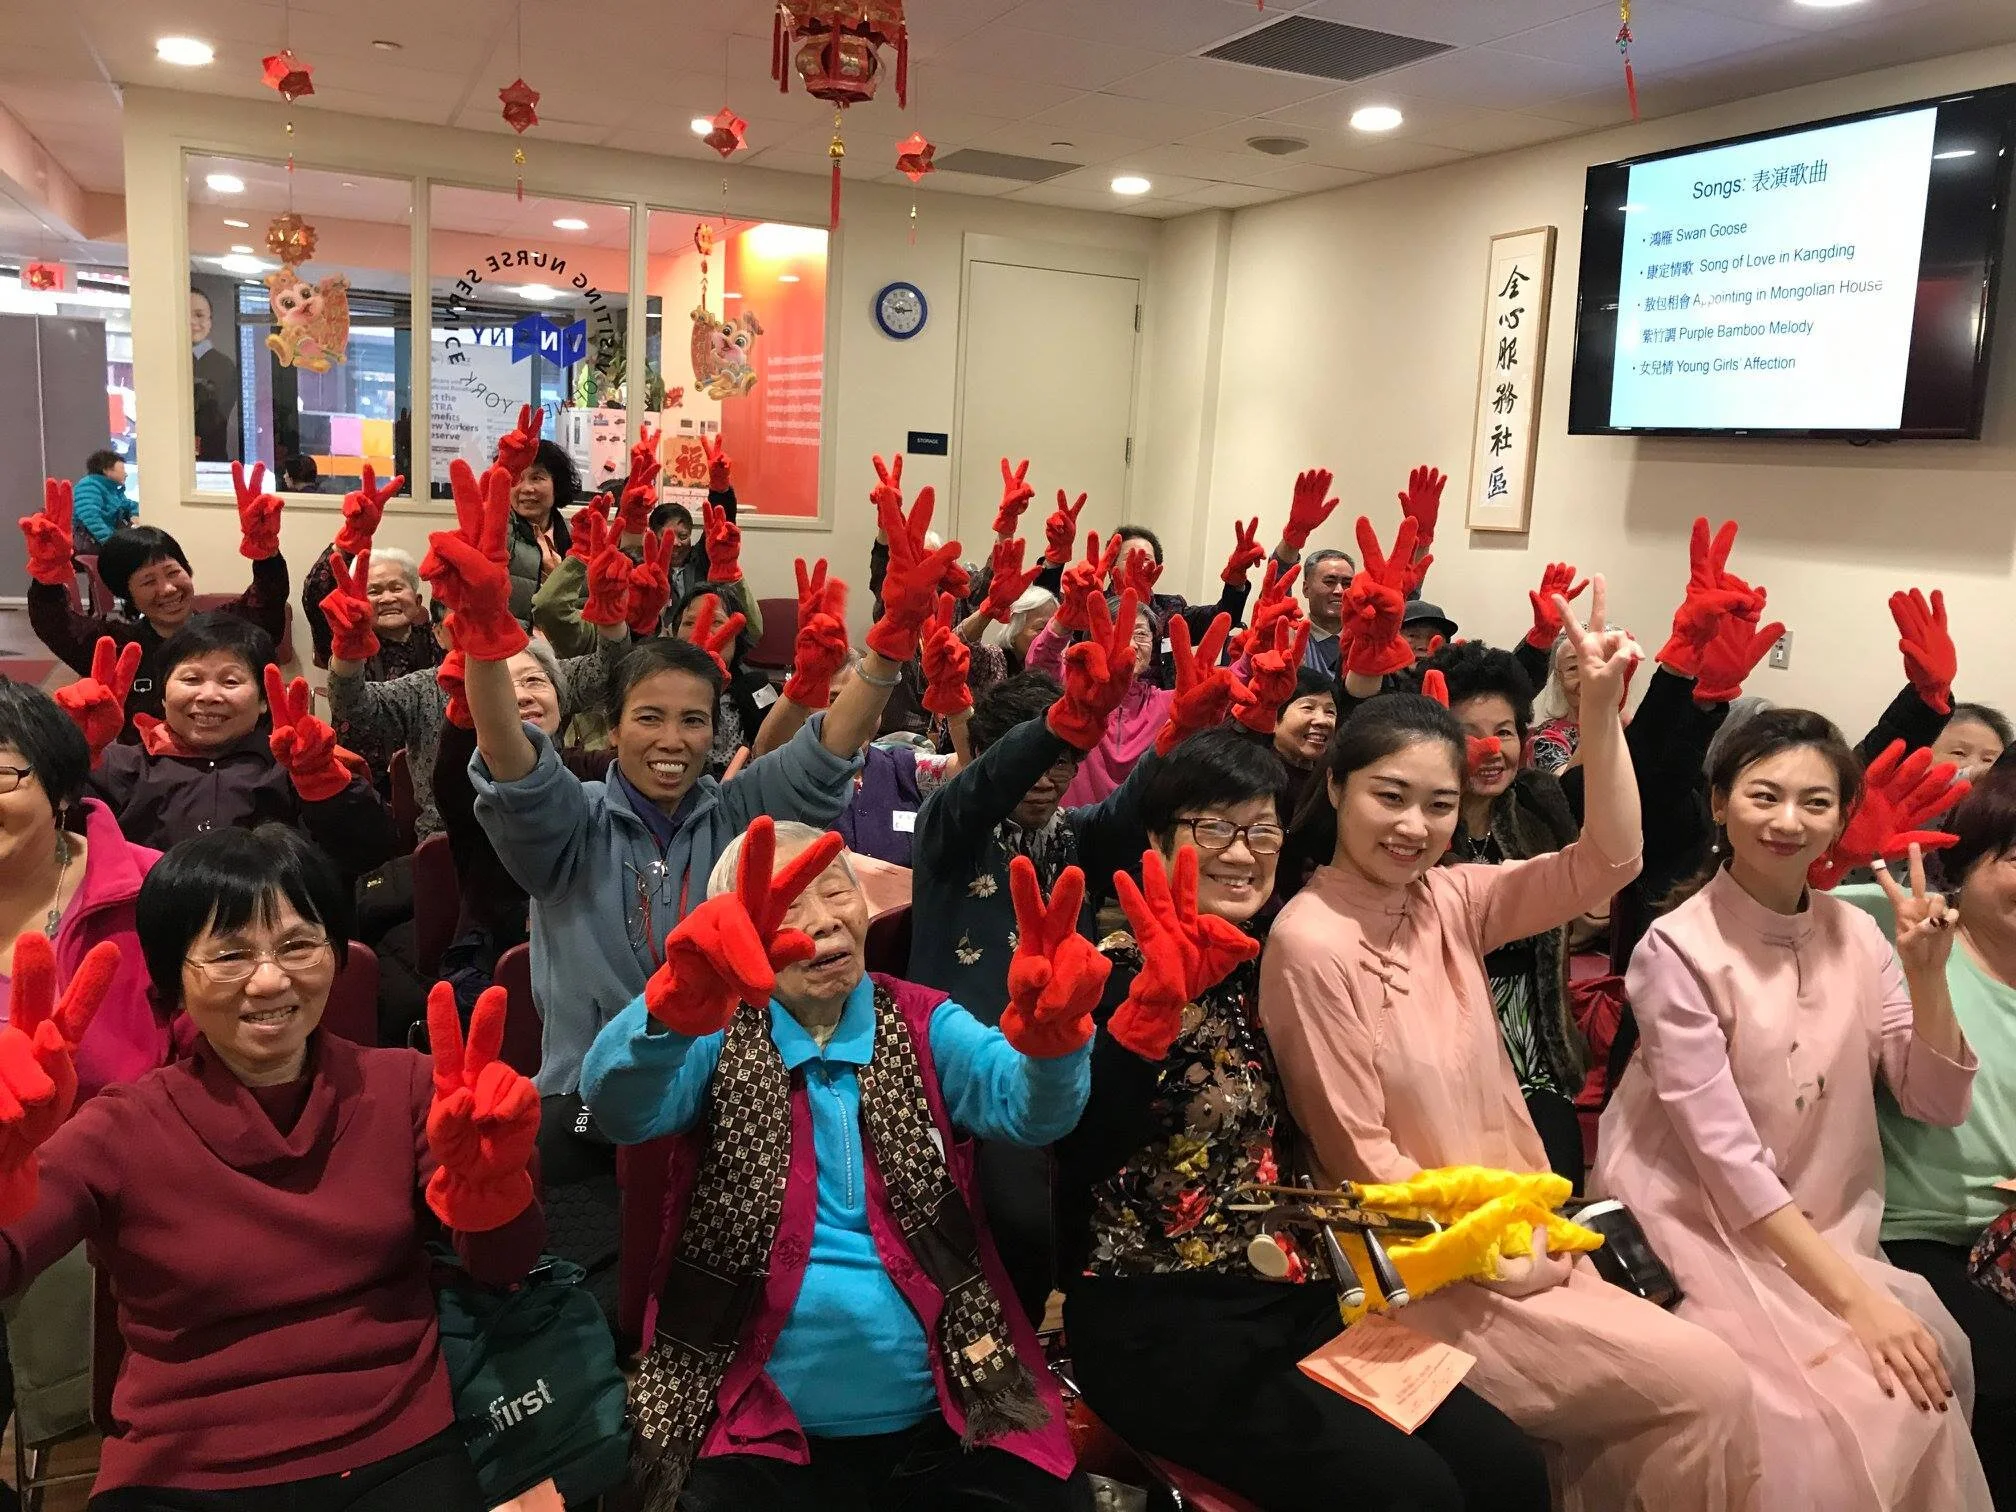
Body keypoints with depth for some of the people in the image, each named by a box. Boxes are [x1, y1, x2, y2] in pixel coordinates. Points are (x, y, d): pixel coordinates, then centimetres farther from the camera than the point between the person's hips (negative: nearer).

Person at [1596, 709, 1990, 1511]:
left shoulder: (1856, 935, 3)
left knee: (1929, 1370, -20)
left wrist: (1927, 975, -12)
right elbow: (1726, 1156, -19)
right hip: (1712, 1236, -5)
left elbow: (1936, 1104, 2)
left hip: (1831, 1235, 5)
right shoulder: (1678, 949, -15)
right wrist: (1854, 1297, -23)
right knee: (1851, 1410, -25)